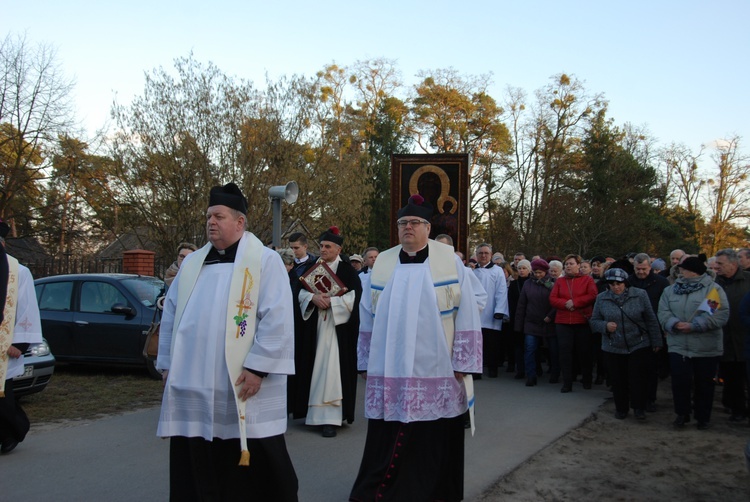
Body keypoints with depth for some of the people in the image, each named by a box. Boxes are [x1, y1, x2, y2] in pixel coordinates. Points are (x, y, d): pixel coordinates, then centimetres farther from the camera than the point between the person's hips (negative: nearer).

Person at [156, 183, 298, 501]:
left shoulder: (265, 261, -4)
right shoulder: (192, 263, 14)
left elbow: (277, 320, -11)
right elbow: (171, 315, 17)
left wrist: (257, 367, -17)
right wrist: (167, 364, 11)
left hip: (243, 385, -5)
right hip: (194, 385, 5)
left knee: (253, 469, 4)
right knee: (196, 467, 12)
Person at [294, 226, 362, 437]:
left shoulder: (347, 270, -1)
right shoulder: (313, 268, 12)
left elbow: (353, 297, -8)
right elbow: (302, 292, 7)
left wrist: (330, 301, -17)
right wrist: (313, 298, -13)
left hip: (337, 326, -5)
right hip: (314, 326, 5)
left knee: (331, 368, -10)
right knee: (316, 367, 6)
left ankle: (331, 417, -10)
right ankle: (314, 412, 16)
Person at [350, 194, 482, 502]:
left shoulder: (450, 262, -1)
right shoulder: (382, 263, 6)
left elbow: (466, 316, -2)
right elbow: (368, 318, 10)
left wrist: (462, 364, -6)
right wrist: (366, 363, 9)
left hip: (436, 372, -2)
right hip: (389, 372, 2)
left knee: (433, 441, 7)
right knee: (386, 441, 5)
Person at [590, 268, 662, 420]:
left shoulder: (640, 295, -5)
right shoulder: (601, 298, -1)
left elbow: (651, 320, 0)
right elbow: (594, 321, 4)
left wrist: (656, 342, 2)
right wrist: (605, 326, -17)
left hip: (639, 346, -1)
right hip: (612, 349, 2)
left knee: (638, 378, -3)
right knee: (618, 380, 8)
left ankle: (639, 408, 16)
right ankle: (621, 408, 27)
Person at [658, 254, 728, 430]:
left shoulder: (713, 289, -4)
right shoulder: (671, 290, 9)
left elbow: (721, 315, -13)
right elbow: (663, 313, 3)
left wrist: (693, 326, -20)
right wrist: (675, 324, -19)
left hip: (706, 348, -2)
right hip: (678, 346, 2)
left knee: (704, 383, 9)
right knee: (680, 381, -2)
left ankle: (703, 417, 25)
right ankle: (682, 414, 17)